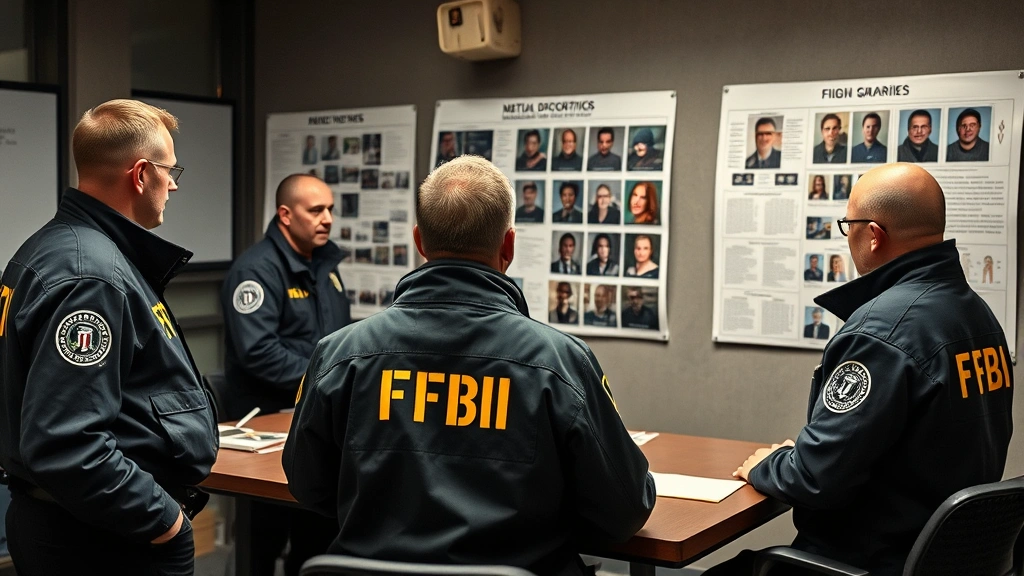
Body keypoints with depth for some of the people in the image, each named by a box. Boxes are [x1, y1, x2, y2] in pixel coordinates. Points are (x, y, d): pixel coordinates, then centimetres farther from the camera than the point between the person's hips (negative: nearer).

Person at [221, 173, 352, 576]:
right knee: (273, 526, -2)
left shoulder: (325, 262, 11)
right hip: (269, 419, -8)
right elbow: (257, 351, -25)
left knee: (322, 518, 13)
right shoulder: (256, 269, -16)